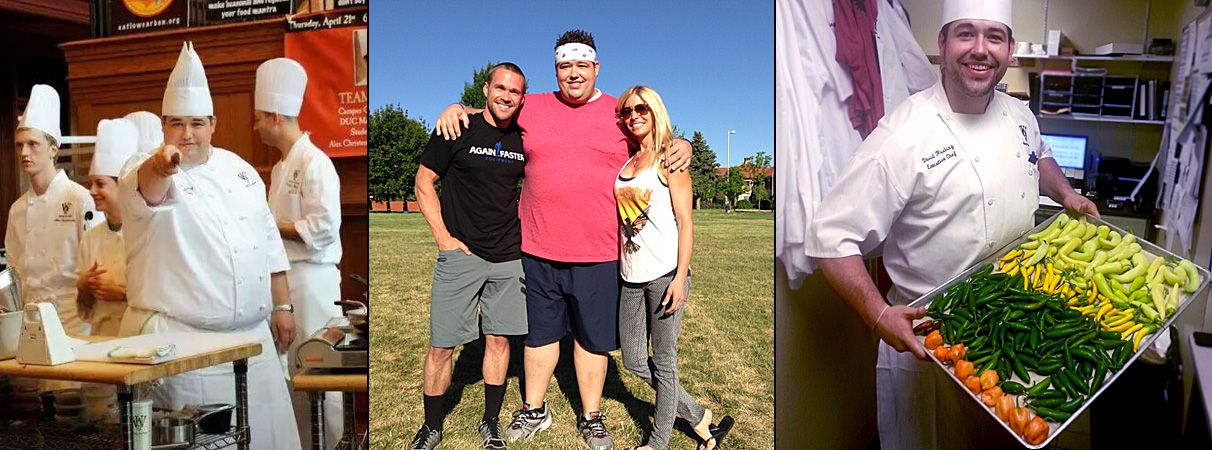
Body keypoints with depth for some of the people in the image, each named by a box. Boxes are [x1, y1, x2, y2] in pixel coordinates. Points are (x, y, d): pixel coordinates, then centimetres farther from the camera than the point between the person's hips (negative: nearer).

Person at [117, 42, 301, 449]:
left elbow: (269, 243, 14)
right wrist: (161, 165, -53)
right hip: (183, 338, -5)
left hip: (253, 334, 5)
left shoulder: (240, 170, 12)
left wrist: (282, 306, 11)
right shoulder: (148, 174, -3)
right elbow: (148, 190, -30)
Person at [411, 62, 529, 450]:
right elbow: (424, 183, 0)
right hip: (460, 254, -3)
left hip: (509, 257, 3)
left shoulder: (524, 138, 6)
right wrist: (443, 237, -6)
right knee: (441, 346, 1)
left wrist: (528, 232, 10)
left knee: (499, 339, 9)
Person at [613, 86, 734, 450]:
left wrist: (680, 278, -14)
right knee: (634, 361, 10)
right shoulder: (624, 161, 14)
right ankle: (698, 416, 26)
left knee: (663, 361, 3)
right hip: (631, 276, 7)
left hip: (665, 273, -7)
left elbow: (685, 222, -7)